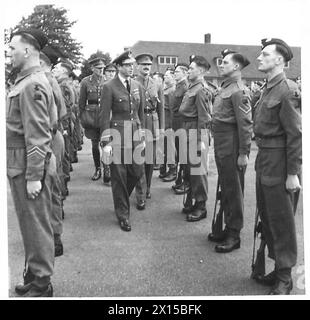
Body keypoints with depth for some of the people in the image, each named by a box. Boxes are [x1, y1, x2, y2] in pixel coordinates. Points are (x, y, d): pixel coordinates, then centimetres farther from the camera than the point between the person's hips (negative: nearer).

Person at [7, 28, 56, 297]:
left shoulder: (33, 85, -17)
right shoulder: (25, 81, 14)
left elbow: (37, 136, -21)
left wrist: (34, 176, -21)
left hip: (28, 167, -10)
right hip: (19, 164, 10)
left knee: (36, 224, 2)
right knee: (29, 223, 18)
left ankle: (41, 284, 16)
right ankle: (33, 274, 33)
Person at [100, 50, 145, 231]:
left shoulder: (137, 86, 10)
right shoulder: (109, 87, -6)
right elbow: (104, 116, -8)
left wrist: (142, 136, 12)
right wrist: (106, 142, -12)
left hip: (135, 134, 5)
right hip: (117, 135, -5)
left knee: (137, 171, 7)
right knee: (119, 175, 2)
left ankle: (121, 198, 37)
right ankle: (123, 214, 16)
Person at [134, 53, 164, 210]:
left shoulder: (157, 86, 9)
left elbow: (161, 109, 11)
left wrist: (161, 128, 6)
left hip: (153, 125, 3)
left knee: (150, 160, 11)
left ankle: (147, 189, 30)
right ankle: (141, 196, 0)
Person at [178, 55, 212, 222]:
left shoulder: (201, 90, -13)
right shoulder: (192, 87, 13)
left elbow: (203, 119, -16)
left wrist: (200, 141, -18)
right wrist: (184, 133, 13)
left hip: (196, 131, -9)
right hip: (186, 130, 9)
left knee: (197, 169, -1)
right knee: (188, 168, 16)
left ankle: (201, 207, 11)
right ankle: (190, 202, 30)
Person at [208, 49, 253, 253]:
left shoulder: (239, 91, -14)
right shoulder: (225, 87, 14)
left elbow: (246, 124, -19)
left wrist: (243, 153, -20)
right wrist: (217, 144, 14)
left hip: (232, 145, -9)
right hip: (221, 144, 9)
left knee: (233, 190, 0)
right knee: (225, 188, 16)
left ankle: (234, 235, 12)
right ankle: (228, 228, 30)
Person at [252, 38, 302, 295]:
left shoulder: (287, 90, -14)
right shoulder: (267, 89, 11)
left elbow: (295, 134, -17)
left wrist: (293, 173, -18)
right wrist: (260, 159, 10)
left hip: (279, 162, -9)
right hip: (264, 160, 9)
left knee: (281, 221, 2)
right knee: (266, 216, 17)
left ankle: (284, 279, 18)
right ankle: (278, 268, 34)